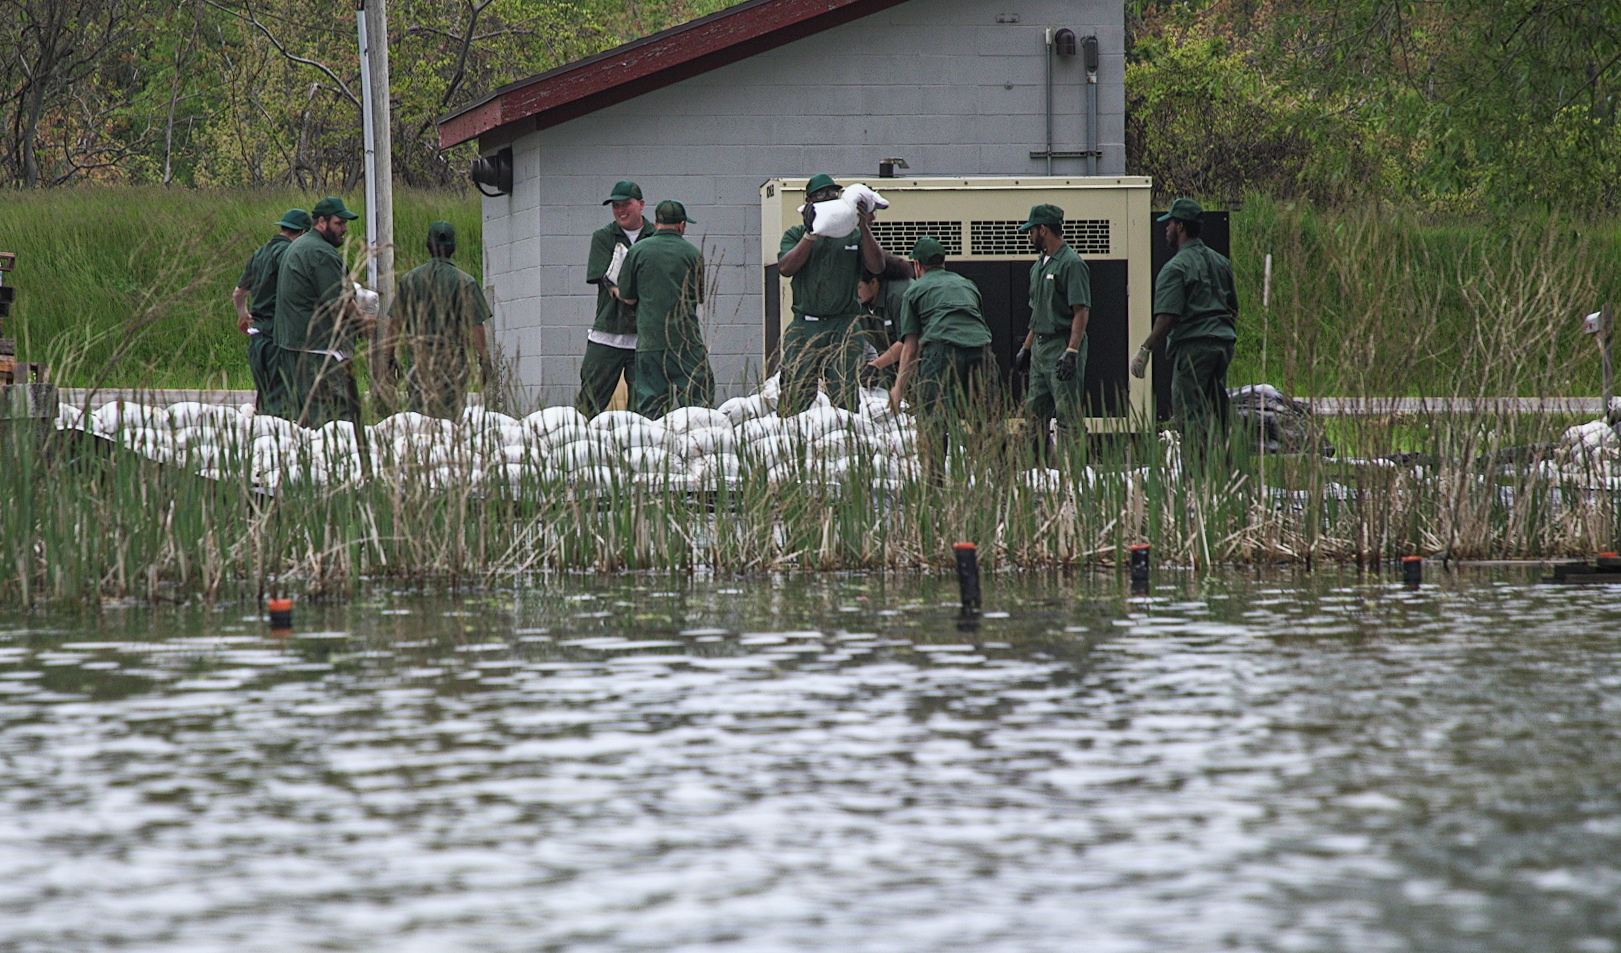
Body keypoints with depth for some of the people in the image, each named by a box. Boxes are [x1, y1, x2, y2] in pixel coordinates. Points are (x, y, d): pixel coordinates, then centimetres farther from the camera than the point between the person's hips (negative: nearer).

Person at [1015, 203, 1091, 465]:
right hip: (1040, 346, 10)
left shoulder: (1071, 264, -11)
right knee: (1034, 413, 10)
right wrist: (1026, 347, 22)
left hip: (1063, 346, -10)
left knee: (1069, 415, -9)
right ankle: (1035, 464, 14)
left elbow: (1082, 311, -17)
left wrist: (1071, 352, -24)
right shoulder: (1039, 265, 18)